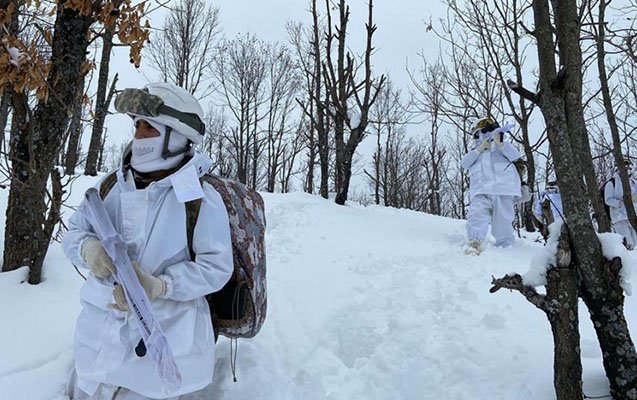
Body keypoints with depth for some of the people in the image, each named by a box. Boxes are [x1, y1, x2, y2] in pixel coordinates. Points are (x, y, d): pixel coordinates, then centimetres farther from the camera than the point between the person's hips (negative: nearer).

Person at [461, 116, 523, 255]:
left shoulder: (503, 148, 27)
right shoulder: (475, 153, 31)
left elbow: (515, 156, 4)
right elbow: (464, 163, 10)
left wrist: (500, 143, -7)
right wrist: (480, 149, 2)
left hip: (503, 190, -1)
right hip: (481, 191, 1)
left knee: (503, 222, -7)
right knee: (476, 215, -24)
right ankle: (474, 243, -35)